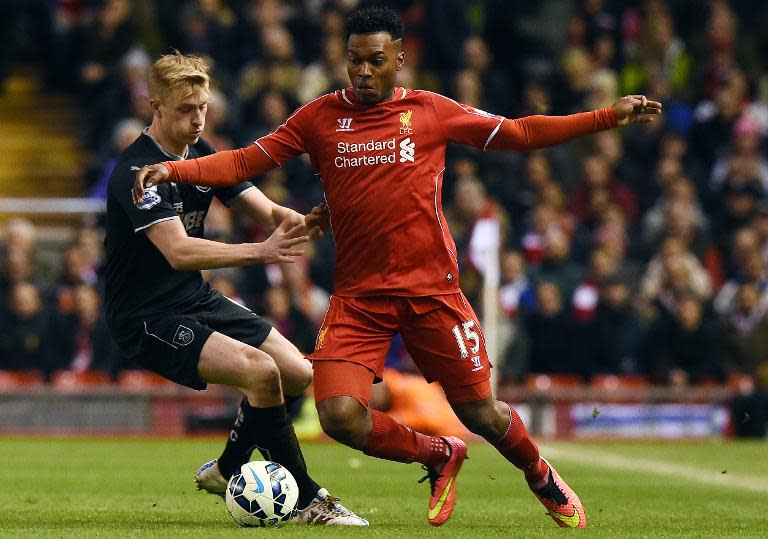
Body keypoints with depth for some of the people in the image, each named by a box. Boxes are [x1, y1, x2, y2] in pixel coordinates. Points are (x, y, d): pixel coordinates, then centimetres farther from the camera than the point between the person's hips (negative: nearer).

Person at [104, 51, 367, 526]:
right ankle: (307, 500, -12)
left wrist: (295, 221, -23)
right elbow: (178, 251, -34)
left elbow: (266, 211, 2)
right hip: (147, 316, -9)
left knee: (299, 375, 6)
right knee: (261, 371, -25)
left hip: (197, 300, 9)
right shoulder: (137, 171, -22)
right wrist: (260, 252, -43)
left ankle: (226, 471, 25)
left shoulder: (200, 153, 5)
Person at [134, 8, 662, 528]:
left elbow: (518, 133, 9)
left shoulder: (431, 111, 2)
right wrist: (172, 170, -12)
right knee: (340, 415, -17)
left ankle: (542, 476, 38)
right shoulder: (320, 117, 3)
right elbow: (245, 162, 2)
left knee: (480, 412, 3)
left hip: (431, 289, -1)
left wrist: (609, 116, 5)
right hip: (358, 296, 1)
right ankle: (439, 456, 14)